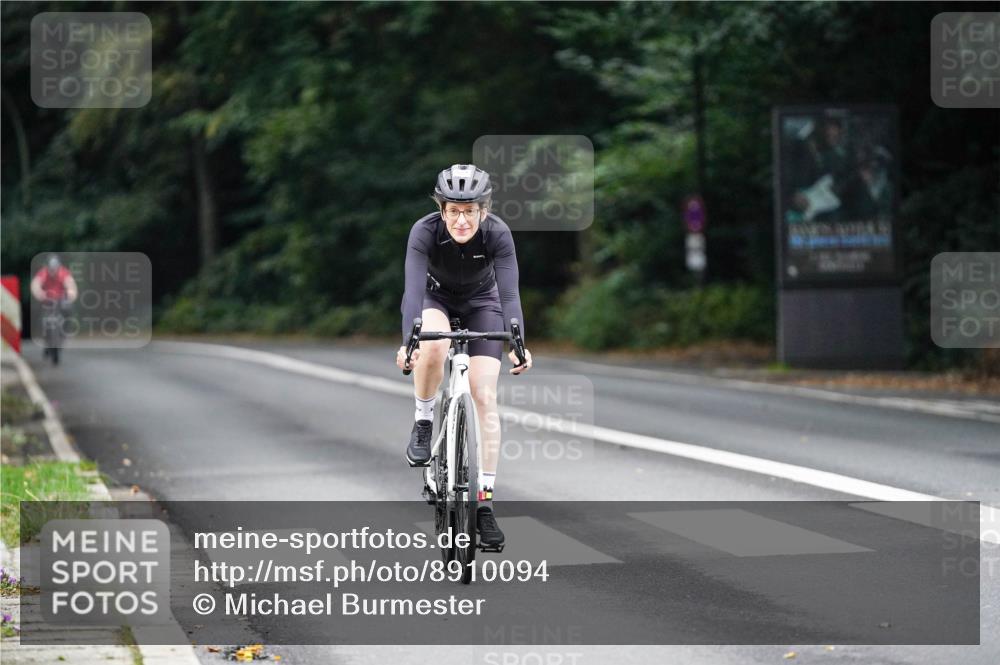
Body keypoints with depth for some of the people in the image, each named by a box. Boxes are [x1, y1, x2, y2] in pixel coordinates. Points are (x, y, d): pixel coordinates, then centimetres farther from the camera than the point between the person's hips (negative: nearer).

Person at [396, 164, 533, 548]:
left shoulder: (498, 234, -30)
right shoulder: (425, 231, -31)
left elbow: (509, 293, -36)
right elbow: (413, 288, -41)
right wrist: (408, 341, -56)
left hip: (481, 303, 1)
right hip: (436, 298, -1)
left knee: (485, 397, -12)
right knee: (433, 344, -37)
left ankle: (485, 501, -7)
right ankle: (423, 423, -11)